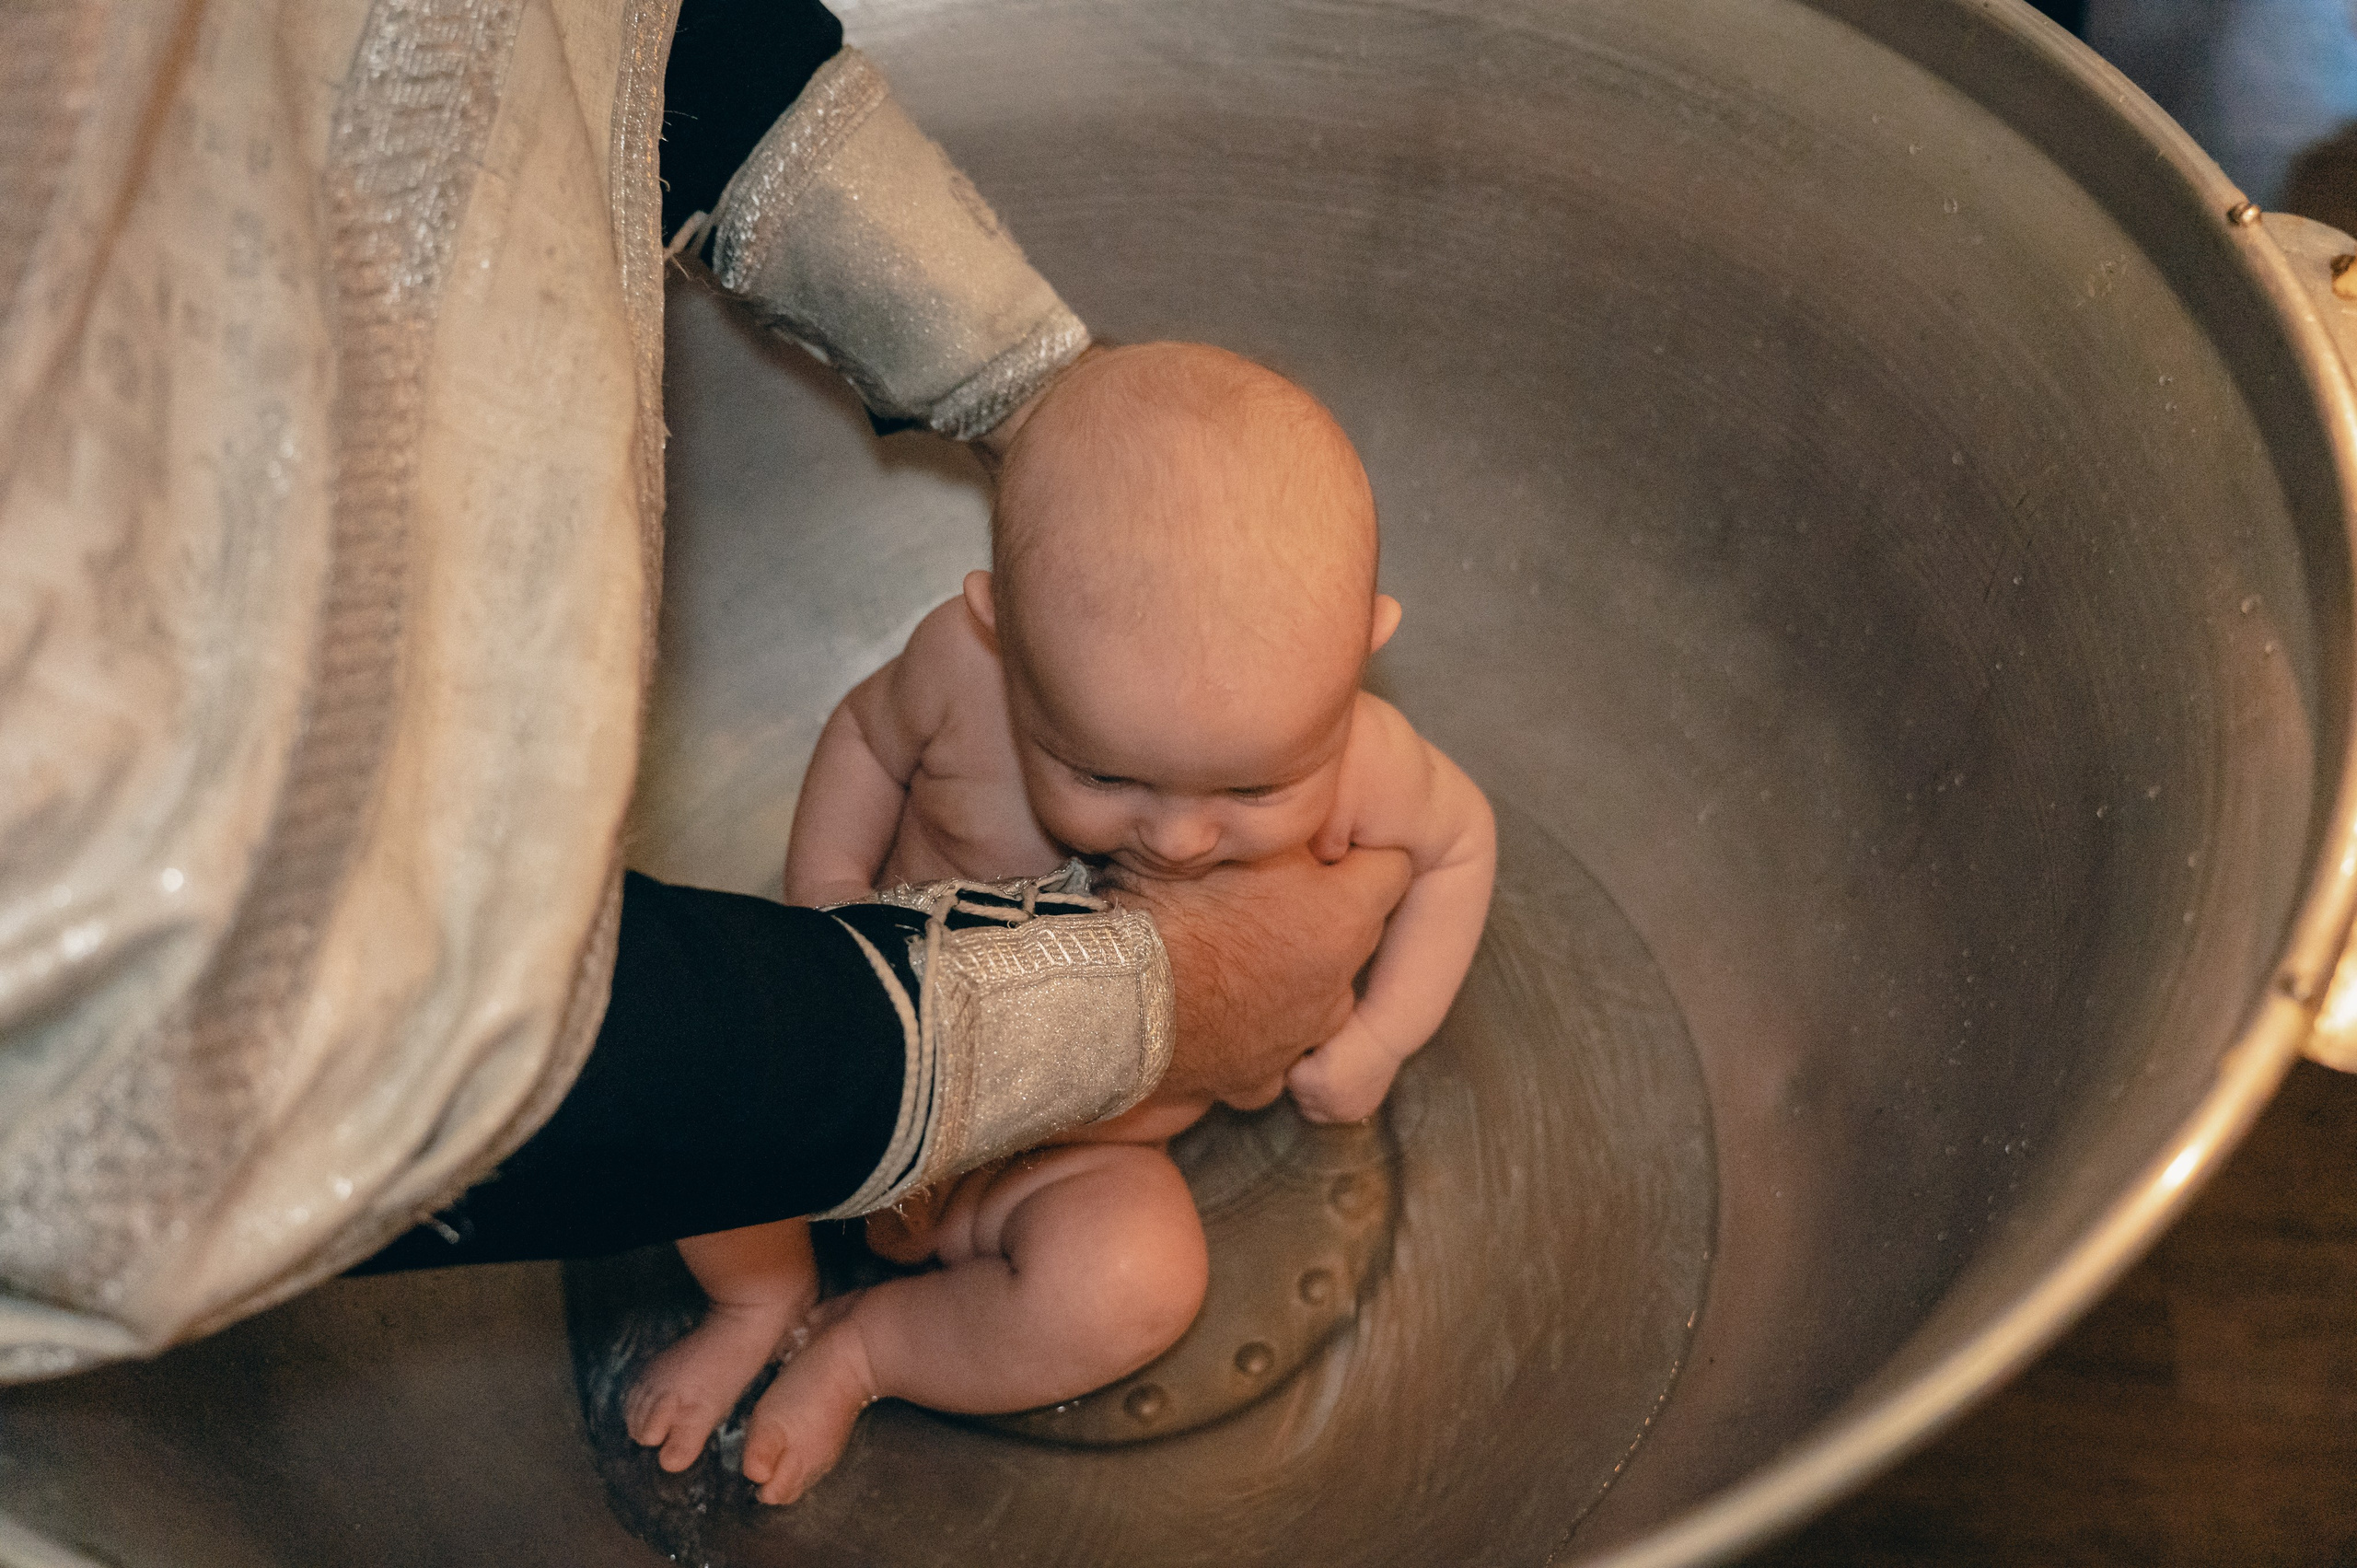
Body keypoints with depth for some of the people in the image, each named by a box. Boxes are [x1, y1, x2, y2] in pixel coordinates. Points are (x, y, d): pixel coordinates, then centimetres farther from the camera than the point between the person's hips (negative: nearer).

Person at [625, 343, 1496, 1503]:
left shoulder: (1357, 768, -25)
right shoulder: (964, 666, -25)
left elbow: (1459, 842, 0)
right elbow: (869, 734, 0)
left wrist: (1377, 1040, -7)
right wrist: (825, 908, -12)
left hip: (1078, 1161, -1)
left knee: (1137, 1276, -32)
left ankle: (865, 1344, -3)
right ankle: (763, 1298, 8)